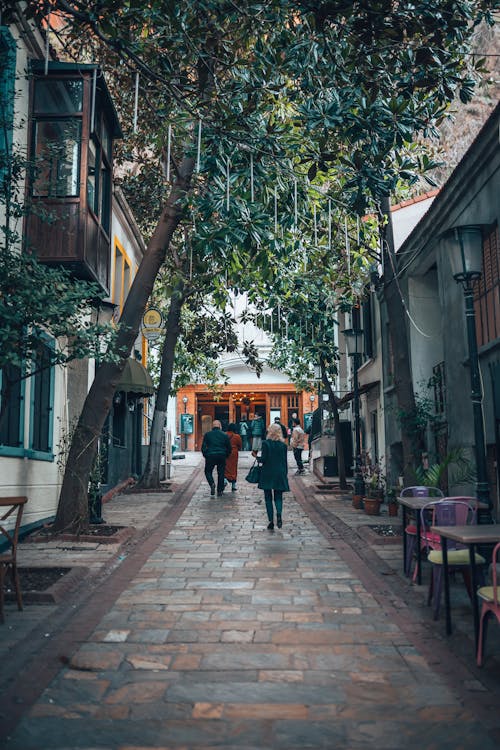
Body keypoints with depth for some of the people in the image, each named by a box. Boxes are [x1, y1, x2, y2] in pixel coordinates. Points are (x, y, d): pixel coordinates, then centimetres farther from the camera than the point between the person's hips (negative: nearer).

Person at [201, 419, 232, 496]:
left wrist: (205, 455, 13)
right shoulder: (224, 435, 8)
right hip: (222, 456, 1)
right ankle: (220, 491, 10)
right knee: (221, 473, 11)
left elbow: (203, 447, 1)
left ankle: (212, 483, -14)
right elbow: (229, 448, 10)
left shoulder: (207, 434, 4)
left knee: (208, 471, 14)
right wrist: (226, 455, 22)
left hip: (210, 456, -1)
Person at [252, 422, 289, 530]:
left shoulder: (266, 443, -8)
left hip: (267, 474, -2)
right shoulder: (283, 445, 3)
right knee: (278, 497, 9)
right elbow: (285, 462, 6)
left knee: (268, 498, 8)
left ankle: (271, 521, 4)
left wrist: (256, 456, 8)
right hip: (280, 474, 2)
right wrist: (285, 475, 14)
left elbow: (263, 459, -12)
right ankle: (279, 514, -19)